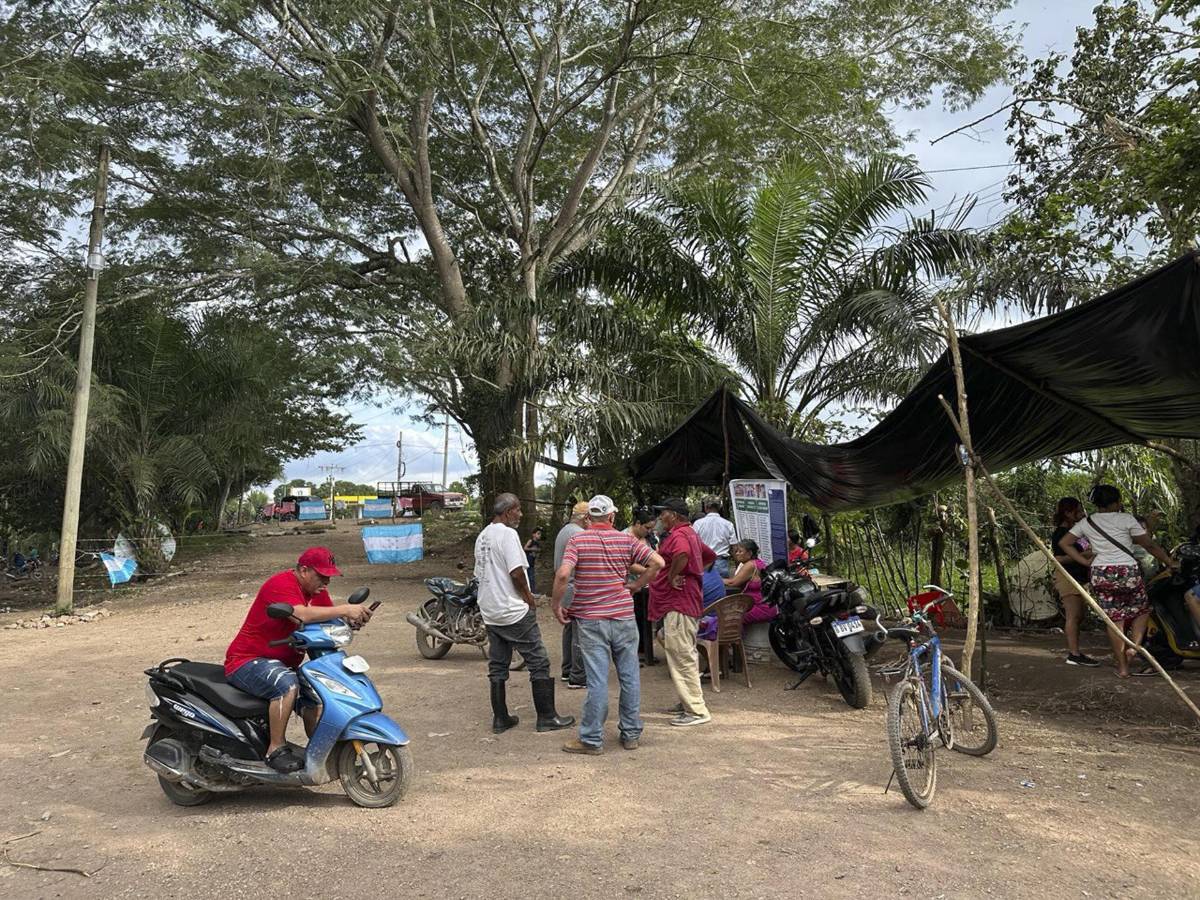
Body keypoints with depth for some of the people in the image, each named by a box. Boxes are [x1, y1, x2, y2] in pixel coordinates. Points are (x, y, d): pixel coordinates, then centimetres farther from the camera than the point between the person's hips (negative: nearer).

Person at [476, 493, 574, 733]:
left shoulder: (482, 536, 12)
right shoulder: (507, 533, -15)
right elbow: (516, 571, -22)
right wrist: (528, 595, -6)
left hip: (490, 611, 9)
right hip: (514, 611, -9)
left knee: (497, 666, 12)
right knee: (539, 663, 1)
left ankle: (500, 719, 17)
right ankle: (547, 717, 5)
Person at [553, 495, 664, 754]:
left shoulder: (577, 541, -4)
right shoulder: (626, 540, 2)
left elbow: (563, 574, -18)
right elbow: (657, 562, -4)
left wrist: (556, 605, -5)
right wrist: (635, 586, 6)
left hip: (590, 619, -2)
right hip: (624, 616, 2)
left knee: (597, 680, 0)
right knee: (629, 676, 11)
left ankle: (591, 739, 8)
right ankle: (631, 734, 21)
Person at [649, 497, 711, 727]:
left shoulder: (678, 535, -16)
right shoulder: (690, 533, 18)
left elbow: (682, 554, -39)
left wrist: (672, 577, -25)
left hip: (678, 604, -11)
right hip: (685, 602, 11)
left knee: (681, 656, -7)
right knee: (685, 654, 18)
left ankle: (696, 711, -3)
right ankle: (689, 702, 28)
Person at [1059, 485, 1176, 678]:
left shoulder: (1086, 522, 7)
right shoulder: (1126, 519, -3)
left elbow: (1063, 543, 7)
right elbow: (1150, 545, 1)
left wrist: (1086, 561, 8)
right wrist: (1169, 562, 13)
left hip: (1100, 575, 3)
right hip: (1128, 572, -2)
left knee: (1114, 619, 8)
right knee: (1142, 610, 21)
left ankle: (1122, 666, 11)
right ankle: (1134, 646, 1)